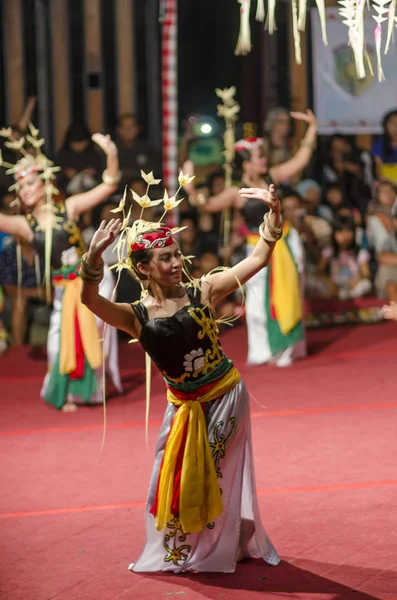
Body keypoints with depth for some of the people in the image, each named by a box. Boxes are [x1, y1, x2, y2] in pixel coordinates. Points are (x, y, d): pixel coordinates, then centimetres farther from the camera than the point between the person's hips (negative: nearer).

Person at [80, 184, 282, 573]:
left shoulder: (203, 292, -10)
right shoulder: (136, 317, -11)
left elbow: (257, 260, -12)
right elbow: (90, 300, -28)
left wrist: (273, 214, -24)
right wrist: (93, 259, -46)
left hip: (226, 395, -2)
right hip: (183, 406, 2)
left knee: (220, 477, 8)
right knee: (176, 479, 13)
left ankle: (229, 548, 27)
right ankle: (179, 552, 34)